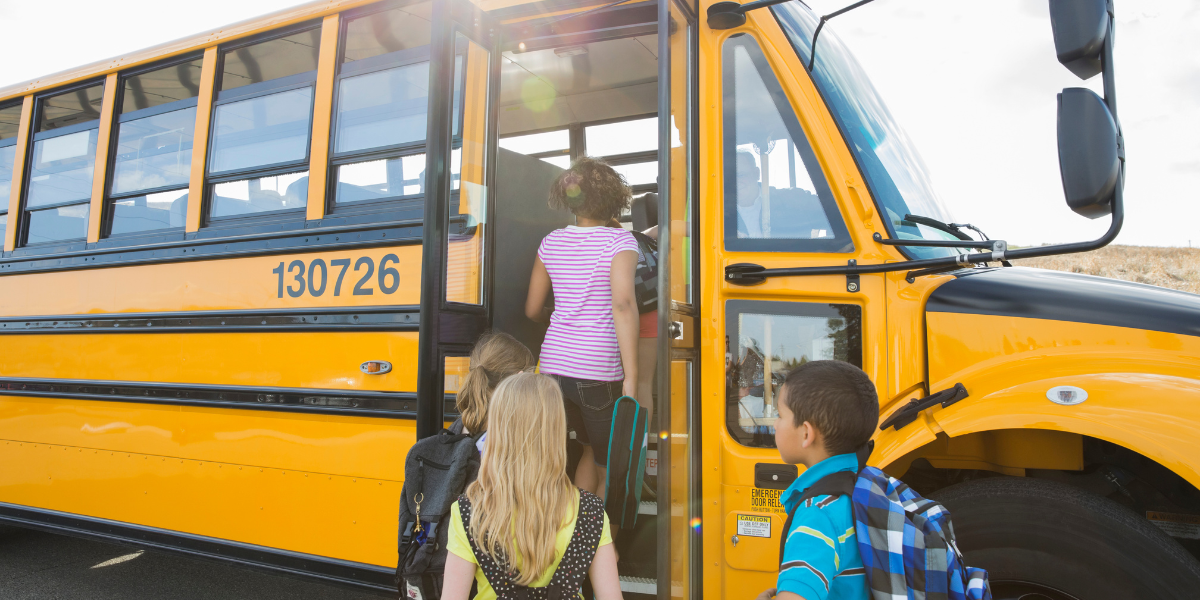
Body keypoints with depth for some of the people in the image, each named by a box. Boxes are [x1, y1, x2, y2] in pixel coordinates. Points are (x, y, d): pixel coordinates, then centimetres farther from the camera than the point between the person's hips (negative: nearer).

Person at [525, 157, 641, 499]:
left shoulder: (552, 242, 8)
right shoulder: (620, 241, -7)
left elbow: (533, 310, 14)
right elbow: (622, 304, -22)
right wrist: (631, 377, -23)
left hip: (554, 364, 6)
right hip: (599, 372, -5)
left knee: (591, 449, 27)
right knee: (610, 468, 15)